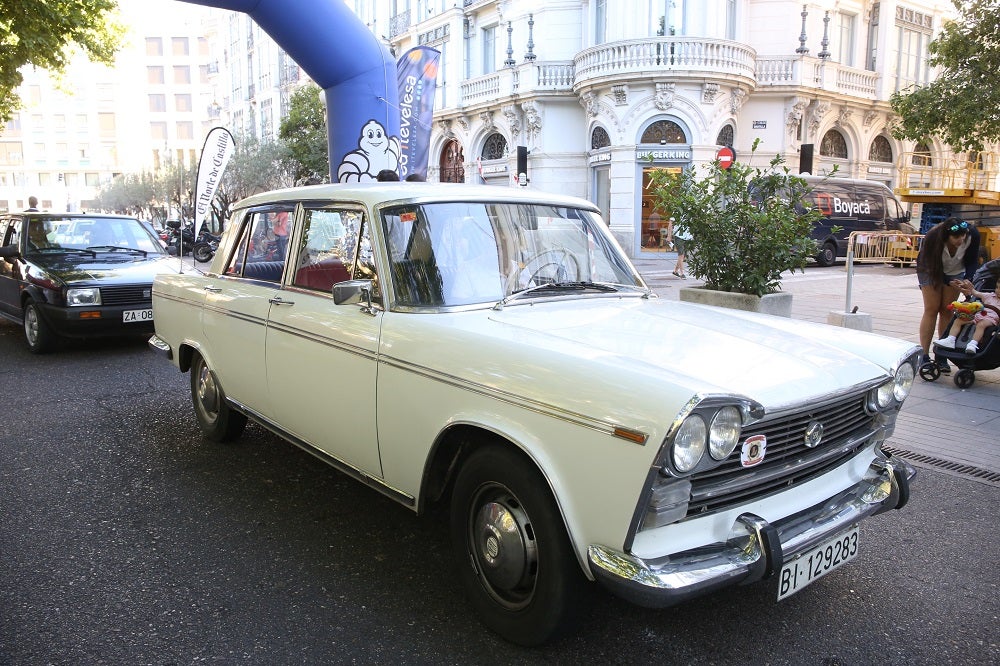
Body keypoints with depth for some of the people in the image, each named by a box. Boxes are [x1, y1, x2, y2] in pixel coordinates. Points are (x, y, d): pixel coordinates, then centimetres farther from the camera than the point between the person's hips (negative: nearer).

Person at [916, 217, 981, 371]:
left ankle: (942, 357, 1)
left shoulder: (973, 235, -27)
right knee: (931, 309, -9)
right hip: (931, 270, -2)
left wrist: (967, 280, -26)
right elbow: (931, 266, -24)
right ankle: (924, 356, -10)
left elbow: (972, 261, -11)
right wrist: (949, 283, -34)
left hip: (955, 273, 3)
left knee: (947, 311, -2)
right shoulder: (933, 237, -35)